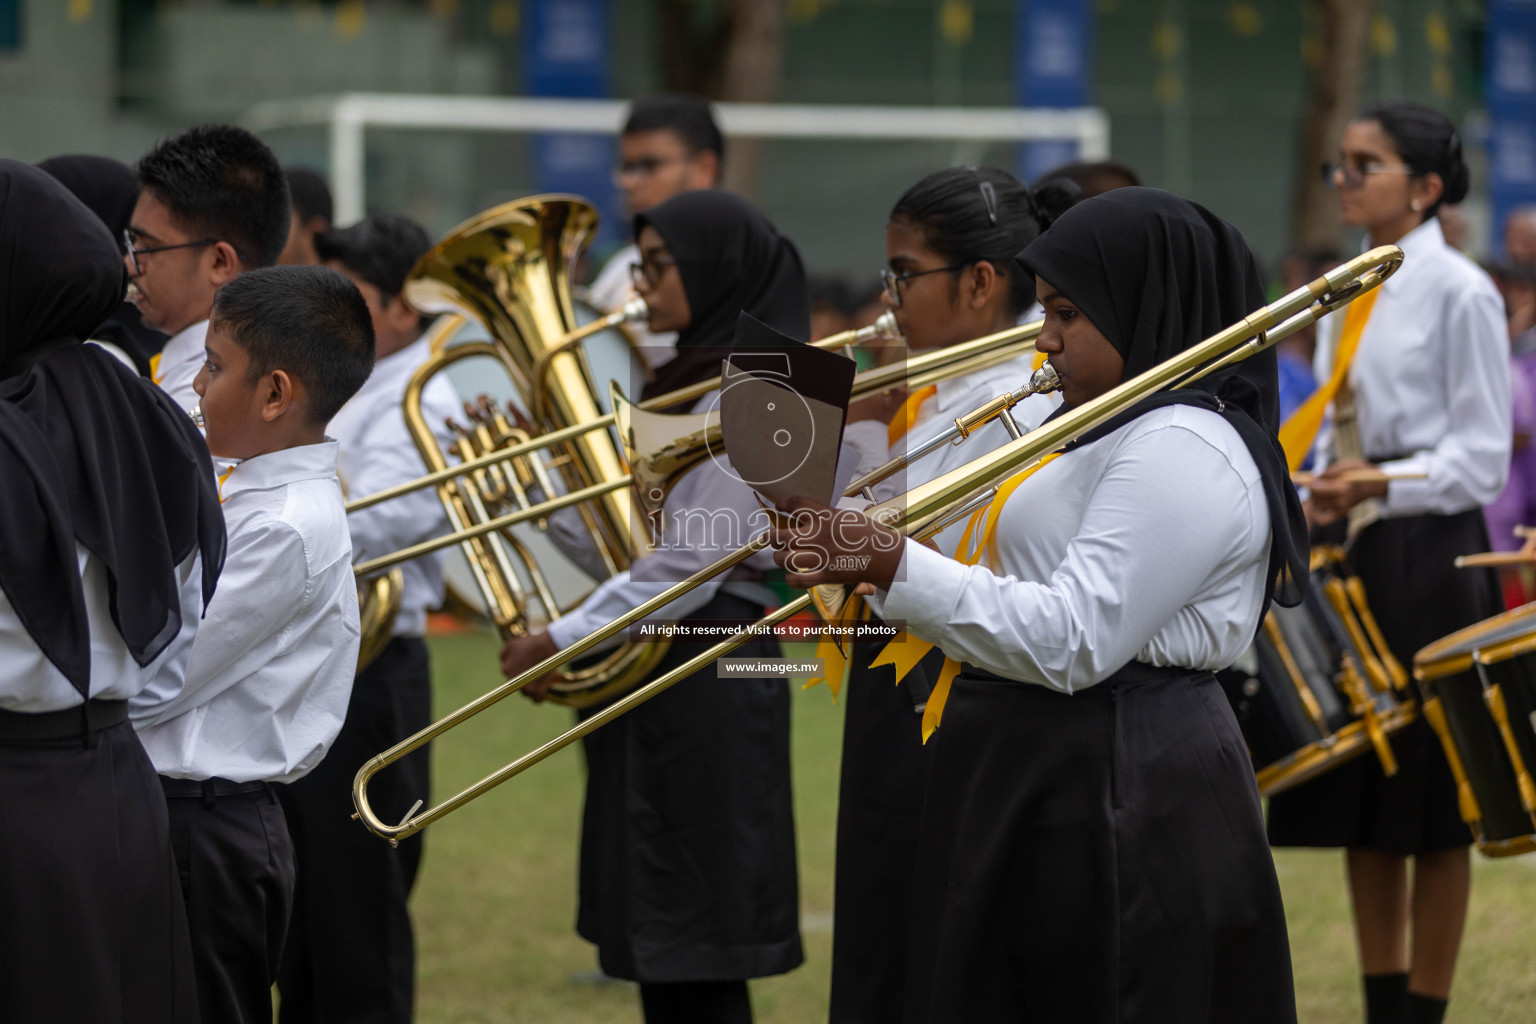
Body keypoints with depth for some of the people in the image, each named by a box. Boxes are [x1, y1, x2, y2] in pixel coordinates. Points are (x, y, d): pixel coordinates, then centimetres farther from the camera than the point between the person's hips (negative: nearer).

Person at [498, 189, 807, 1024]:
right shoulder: (686, 383, 17)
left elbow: (688, 564, -18)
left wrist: (563, 639, -13)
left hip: (707, 679, -10)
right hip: (653, 674, 10)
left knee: (694, 955, -7)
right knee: (656, 952, 10)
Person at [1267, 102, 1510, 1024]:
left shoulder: (1459, 292, -9)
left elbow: (1482, 457, -11)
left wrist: (1381, 486, -24)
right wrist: (1316, 500, 5)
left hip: (1430, 558, -7)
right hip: (1353, 559, 8)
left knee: (1431, 802, -1)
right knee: (1359, 795, 10)